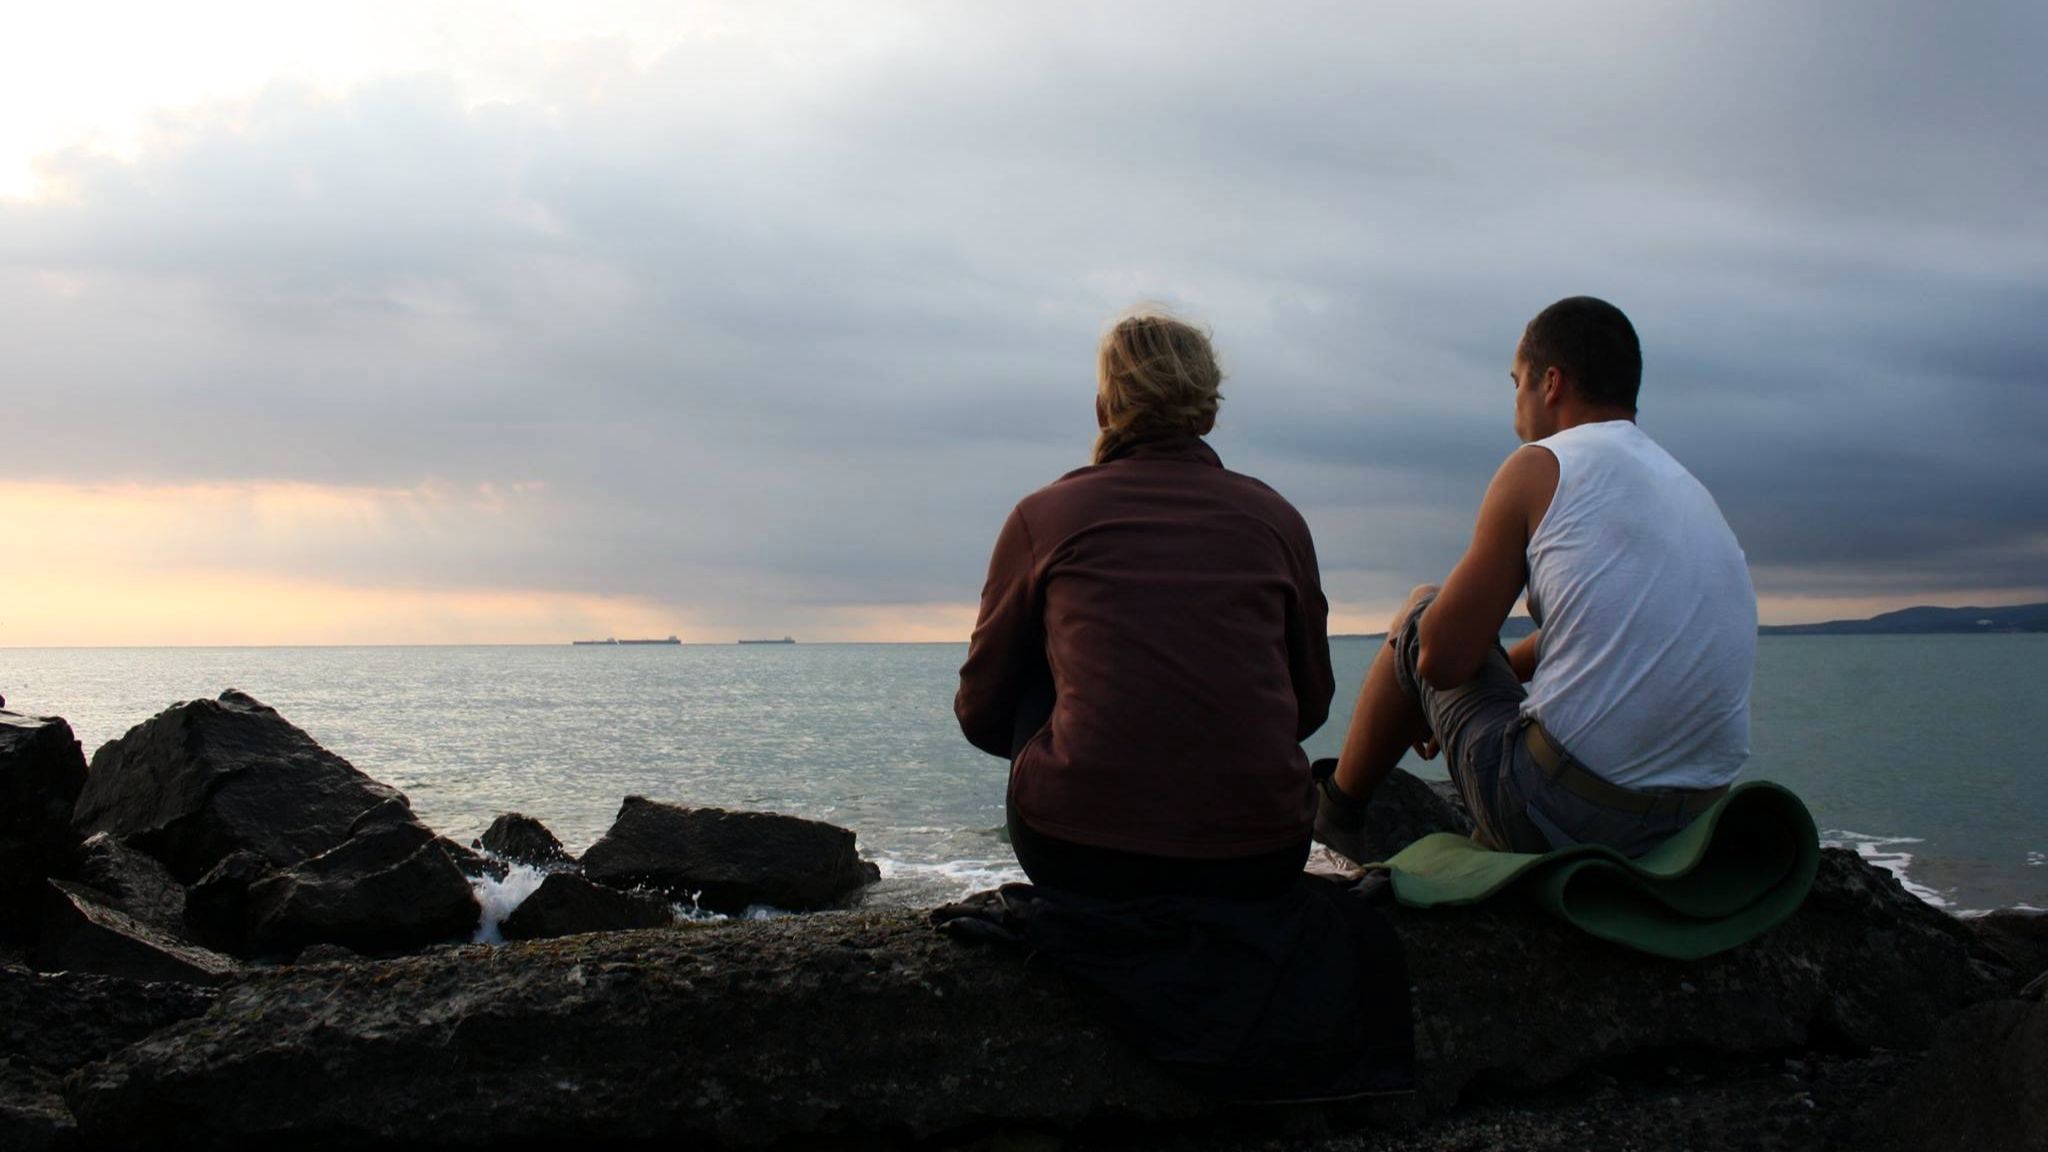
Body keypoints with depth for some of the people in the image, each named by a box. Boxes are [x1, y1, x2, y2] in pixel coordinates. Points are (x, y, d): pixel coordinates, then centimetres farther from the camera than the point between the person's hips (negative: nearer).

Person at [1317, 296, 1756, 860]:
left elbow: (1444, 658, -6)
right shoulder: (1691, 490, 17)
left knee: (1419, 612, 17)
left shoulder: (1540, 466, -5)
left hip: (1563, 815, -7)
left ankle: (1336, 809, 30)